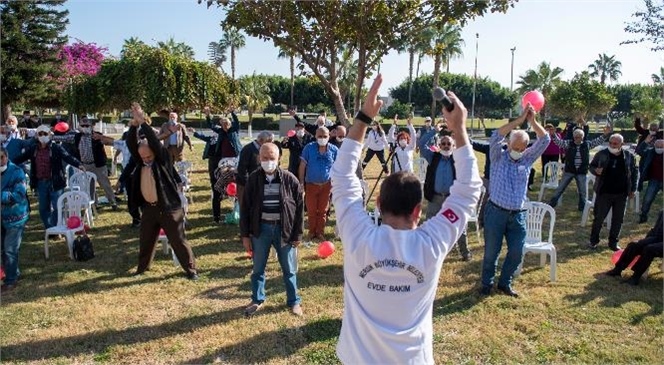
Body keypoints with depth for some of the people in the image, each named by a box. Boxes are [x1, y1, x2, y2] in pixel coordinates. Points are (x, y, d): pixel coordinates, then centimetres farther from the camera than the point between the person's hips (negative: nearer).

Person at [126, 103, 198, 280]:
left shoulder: (162, 159, -9)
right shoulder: (141, 161, 5)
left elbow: (155, 141, -23)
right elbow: (130, 144, -5)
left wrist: (143, 122, -22)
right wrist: (134, 125, -18)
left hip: (168, 207, -5)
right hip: (148, 208, 6)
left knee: (178, 241, 0)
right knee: (146, 240, 19)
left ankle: (190, 269, 10)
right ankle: (142, 267, 38)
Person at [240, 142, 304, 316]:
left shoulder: (290, 180, -9)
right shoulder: (253, 179, -5)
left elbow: (299, 208, -3)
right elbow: (245, 208, 0)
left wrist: (297, 235, -4)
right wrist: (245, 235, -1)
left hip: (283, 229, -1)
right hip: (260, 228, 1)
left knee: (289, 269, 12)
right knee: (258, 268, 15)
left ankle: (293, 301, 30)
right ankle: (257, 300, 36)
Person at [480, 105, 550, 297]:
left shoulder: (528, 159, 8)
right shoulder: (498, 157, -2)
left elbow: (545, 140, -1)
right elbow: (496, 137, -19)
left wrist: (533, 121, -14)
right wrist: (519, 120, -22)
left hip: (518, 215, 4)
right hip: (496, 212, -3)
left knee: (517, 253, 7)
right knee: (491, 252, 6)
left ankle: (505, 283, 26)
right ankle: (487, 283, 23)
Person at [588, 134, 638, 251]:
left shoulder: (629, 156, 0)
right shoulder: (602, 154, -4)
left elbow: (635, 172, 10)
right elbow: (591, 166, 7)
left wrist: (633, 189, 6)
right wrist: (596, 171, -17)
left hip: (621, 194, 2)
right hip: (604, 193, -2)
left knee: (618, 219, 8)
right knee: (599, 217, 3)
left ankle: (613, 242, 22)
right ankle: (594, 240, 18)